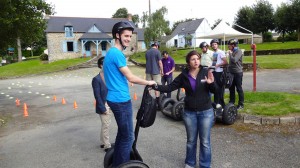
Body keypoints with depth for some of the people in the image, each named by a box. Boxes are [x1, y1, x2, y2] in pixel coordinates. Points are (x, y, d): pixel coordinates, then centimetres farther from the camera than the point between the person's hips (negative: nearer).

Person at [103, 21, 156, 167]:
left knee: (122, 133, 20)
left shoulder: (111, 52, 14)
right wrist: (148, 82, -2)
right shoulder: (117, 54, -18)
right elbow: (131, 78, -17)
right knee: (128, 137, 0)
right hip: (121, 100, -10)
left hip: (115, 99, 10)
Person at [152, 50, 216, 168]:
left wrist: (211, 83, -24)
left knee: (205, 141, 9)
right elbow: (170, 87, -4)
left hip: (206, 112, -1)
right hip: (189, 112, 1)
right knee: (191, 140, 15)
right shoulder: (184, 75, -2)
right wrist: (155, 87, -16)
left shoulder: (206, 72, -6)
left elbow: (214, 91, -2)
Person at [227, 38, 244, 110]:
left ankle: (241, 104, 9)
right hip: (231, 72, 8)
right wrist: (229, 68, 9)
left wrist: (230, 54, -11)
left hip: (237, 73, -8)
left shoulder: (239, 51, -12)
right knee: (231, 88, 13)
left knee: (239, 89, 0)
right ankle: (231, 102, 24)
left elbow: (234, 60, -25)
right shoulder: (232, 52, 11)